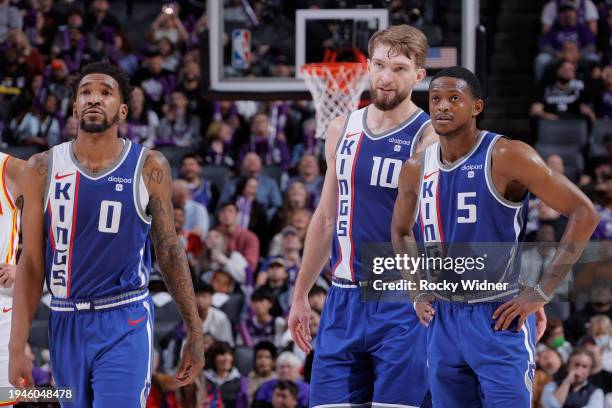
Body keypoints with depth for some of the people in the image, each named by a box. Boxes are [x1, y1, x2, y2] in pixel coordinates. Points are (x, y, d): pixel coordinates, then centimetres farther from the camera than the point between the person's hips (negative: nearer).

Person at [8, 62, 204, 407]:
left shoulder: (149, 168, -2)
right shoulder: (43, 169, 2)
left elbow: (170, 250, 5)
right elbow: (31, 262, 3)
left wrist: (195, 332, 6)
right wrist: (17, 347, -2)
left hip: (125, 326, -3)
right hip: (67, 326, 3)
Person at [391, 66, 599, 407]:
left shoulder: (506, 157, -12)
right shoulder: (417, 170, 5)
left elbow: (584, 213, -14)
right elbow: (401, 232, 26)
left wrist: (542, 292, -15)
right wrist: (417, 293, 12)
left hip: (500, 319, -6)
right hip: (443, 322, 6)